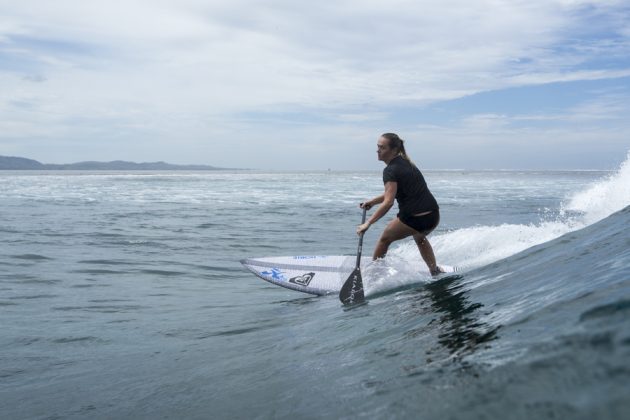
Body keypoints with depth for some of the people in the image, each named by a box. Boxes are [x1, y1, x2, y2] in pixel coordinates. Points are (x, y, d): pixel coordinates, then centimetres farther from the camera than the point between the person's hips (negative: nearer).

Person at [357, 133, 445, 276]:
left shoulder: (390, 170, -13)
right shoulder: (405, 163, 14)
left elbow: (388, 202, -23)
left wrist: (368, 224, -23)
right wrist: (372, 202, 23)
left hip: (413, 219, -8)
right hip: (434, 217, 8)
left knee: (385, 239, 17)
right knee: (420, 238, 39)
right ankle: (435, 271, 39)